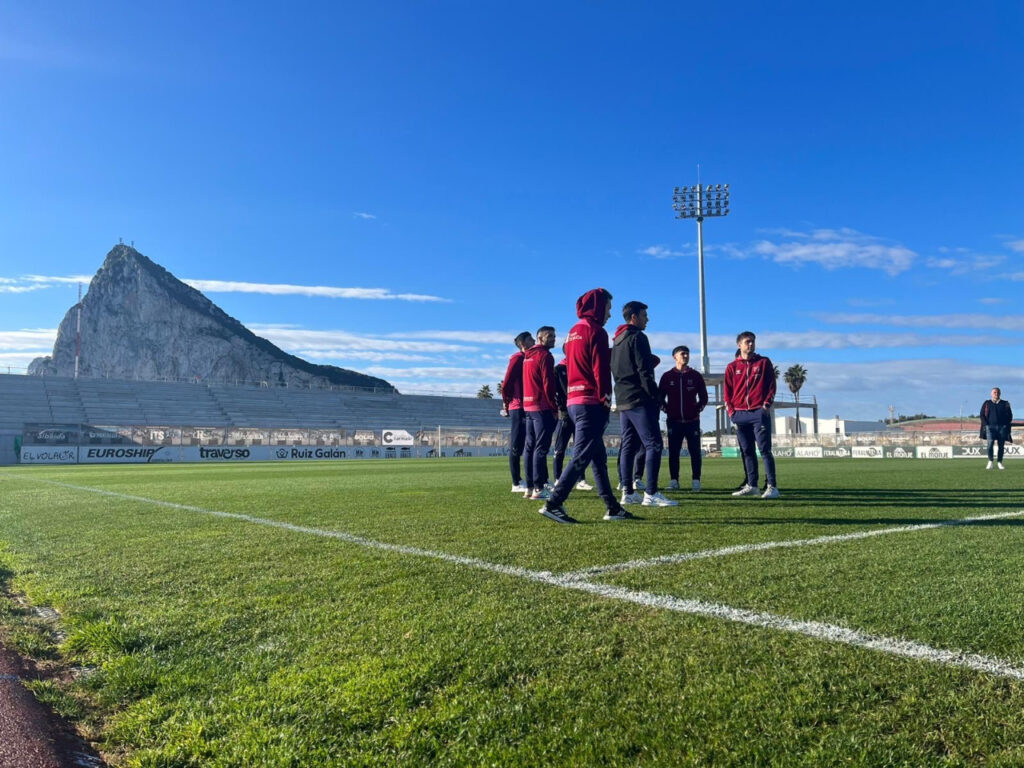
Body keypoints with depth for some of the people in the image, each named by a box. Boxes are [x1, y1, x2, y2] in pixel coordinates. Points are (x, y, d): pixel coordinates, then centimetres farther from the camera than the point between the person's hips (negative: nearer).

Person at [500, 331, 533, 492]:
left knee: (523, 446, 11)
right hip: (518, 408, -8)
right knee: (516, 446, -5)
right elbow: (506, 384, -12)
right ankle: (516, 483, -1)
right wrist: (506, 404, -3)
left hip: (527, 408, 8)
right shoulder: (518, 358, -7)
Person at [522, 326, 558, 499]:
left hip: (528, 406, 9)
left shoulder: (527, 356, 18)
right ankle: (538, 488, -11)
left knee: (529, 447, 10)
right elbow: (548, 384, -14)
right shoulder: (544, 355, -8)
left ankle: (530, 486, 13)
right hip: (542, 407, -9)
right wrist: (554, 407, -10)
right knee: (541, 448, -9)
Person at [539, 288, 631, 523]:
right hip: (591, 403, -9)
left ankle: (612, 508, 17)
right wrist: (606, 398, -9)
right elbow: (601, 369, -14)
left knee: (599, 458, 12)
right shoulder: (596, 331, -8)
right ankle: (553, 504, -14)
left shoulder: (573, 332, 19)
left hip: (573, 401, 9)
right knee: (581, 457, -10)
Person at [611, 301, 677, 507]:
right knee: (653, 444, -9)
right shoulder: (637, 337, -8)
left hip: (623, 400, 9)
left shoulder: (617, 341, 19)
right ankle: (651, 494, -13)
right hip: (639, 400, -9)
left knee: (629, 446, 10)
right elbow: (644, 371, -15)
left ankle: (628, 493, 10)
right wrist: (656, 397, -12)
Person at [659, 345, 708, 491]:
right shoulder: (667, 376, 5)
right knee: (673, 452, 0)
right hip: (673, 421, 0)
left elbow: (703, 397, 10)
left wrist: (697, 409, 0)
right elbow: (660, 397, 8)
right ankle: (674, 480, 4)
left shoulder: (696, 376, 7)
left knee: (695, 451, -1)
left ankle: (696, 480, 3)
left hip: (692, 421, 0)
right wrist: (667, 410, -1)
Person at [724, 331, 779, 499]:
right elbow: (727, 391, 10)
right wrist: (731, 411, 0)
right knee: (747, 452, 6)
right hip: (740, 414, 3)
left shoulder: (764, 363, 8)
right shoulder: (732, 367, 11)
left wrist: (766, 404, -8)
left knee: (765, 450, -8)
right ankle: (751, 485, 12)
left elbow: (772, 385, 4)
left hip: (759, 413, -3)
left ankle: (771, 487, -10)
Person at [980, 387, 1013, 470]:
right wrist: (986, 425, -3)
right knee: (990, 443, -16)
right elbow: (982, 415, 9)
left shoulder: (1005, 404, 13)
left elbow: (1010, 416, 13)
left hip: (1002, 427, 1)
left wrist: (1005, 425, 0)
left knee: (1001, 445, -1)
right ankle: (990, 461, -4)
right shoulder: (986, 404, 11)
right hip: (990, 426, -1)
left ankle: (999, 462, 11)